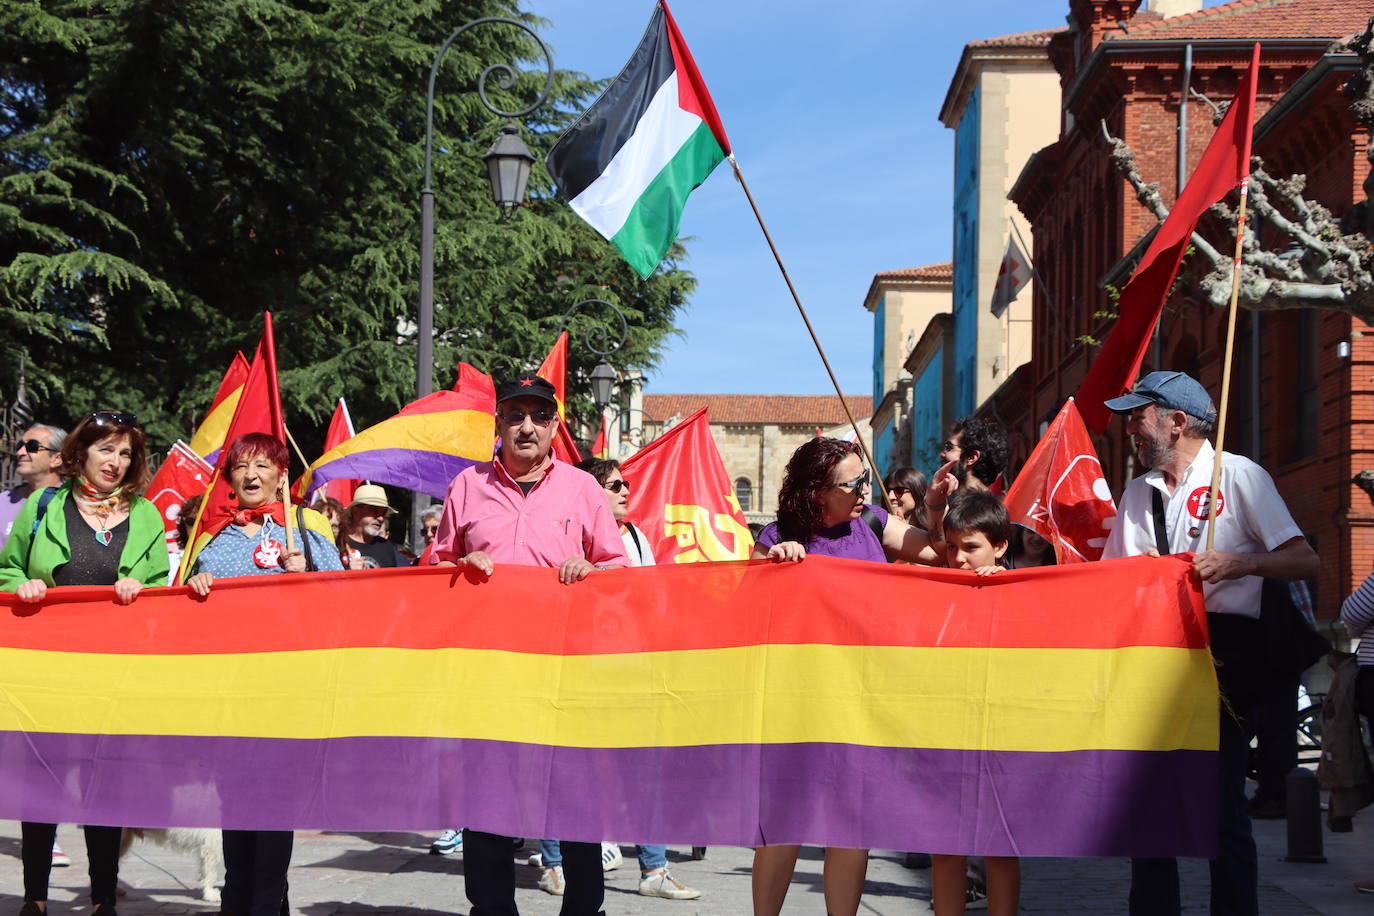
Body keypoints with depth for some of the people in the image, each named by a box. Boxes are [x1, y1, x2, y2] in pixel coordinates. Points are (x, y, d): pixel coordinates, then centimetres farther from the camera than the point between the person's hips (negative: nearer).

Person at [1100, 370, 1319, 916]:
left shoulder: (1239, 477, -1)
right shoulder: (1138, 493, 19)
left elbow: (1305, 561, -8)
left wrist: (1241, 563, -23)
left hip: (1222, 650, -6)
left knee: (1222, 804, -7)